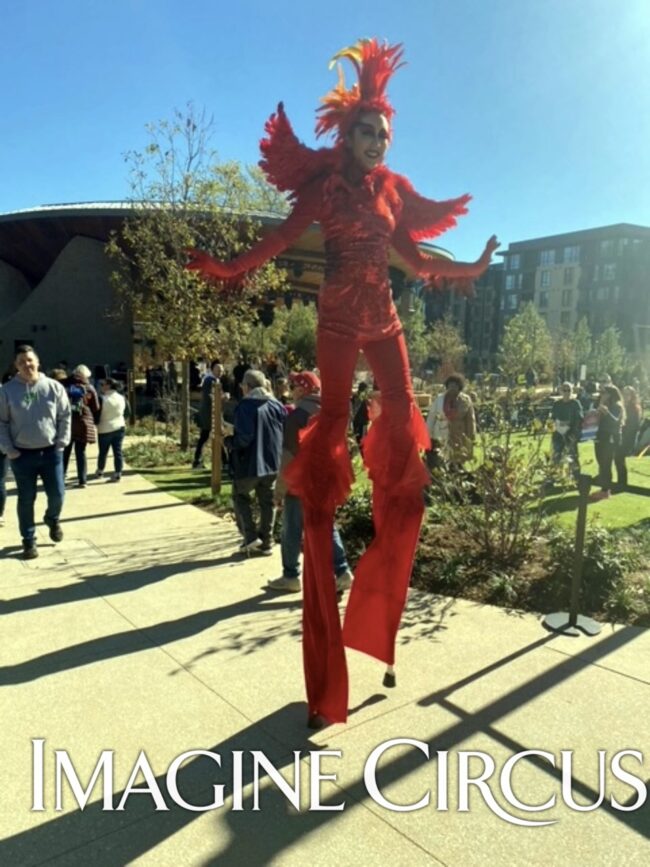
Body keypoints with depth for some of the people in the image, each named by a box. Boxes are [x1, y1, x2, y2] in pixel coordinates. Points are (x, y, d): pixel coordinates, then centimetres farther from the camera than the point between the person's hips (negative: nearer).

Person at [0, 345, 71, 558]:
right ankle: (29, 540, 21)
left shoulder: (54, 387, -1)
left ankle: (52, 519, 38)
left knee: (57, 494, 5)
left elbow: (65, 417, 3)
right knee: (26, 499, 7)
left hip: (51, 451, 1)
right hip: (22, 454, -1)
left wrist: (61, 443, -3)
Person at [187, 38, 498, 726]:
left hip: (382, 314, 5)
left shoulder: (393, 190, 16)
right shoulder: (325, 182, 2)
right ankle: (320, 507, 1)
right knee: (333, 415, -9)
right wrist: (230, 268, -15)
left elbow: (412, 252, 20)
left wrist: (468, 267, 24)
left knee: (402, 411, 0)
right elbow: (285, 236, -5)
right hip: (339, 313, -5)